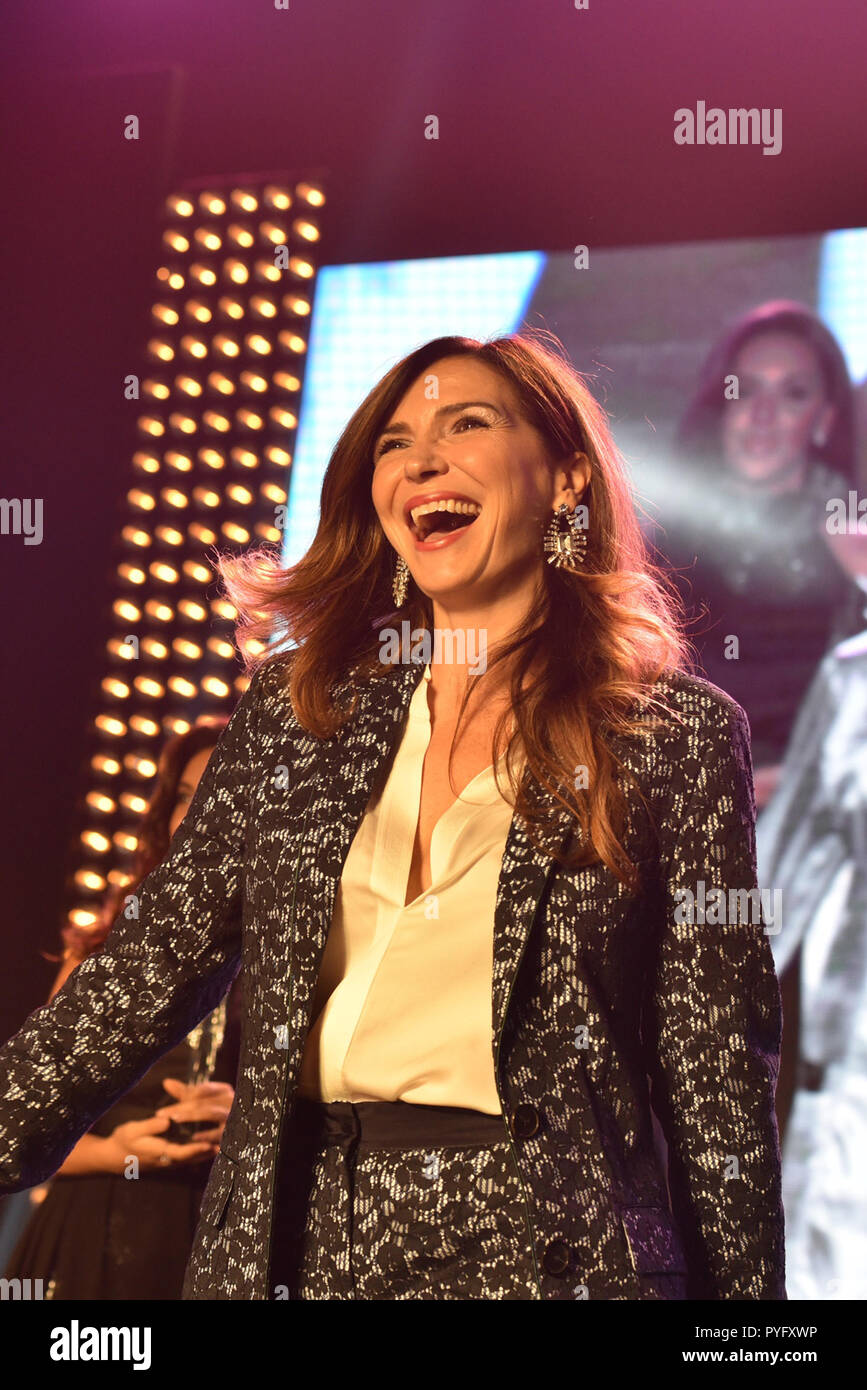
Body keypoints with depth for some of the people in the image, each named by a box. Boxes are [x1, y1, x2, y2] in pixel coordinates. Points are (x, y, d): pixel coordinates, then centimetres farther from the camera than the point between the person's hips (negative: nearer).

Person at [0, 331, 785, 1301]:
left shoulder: (679, 737, 0)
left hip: (532, 1249, -3)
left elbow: (716, 1068, -1)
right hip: (298, 1239, 3)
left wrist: (746, 1287, -3)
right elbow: (154, 965, 7)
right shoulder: (295, 707, 8)